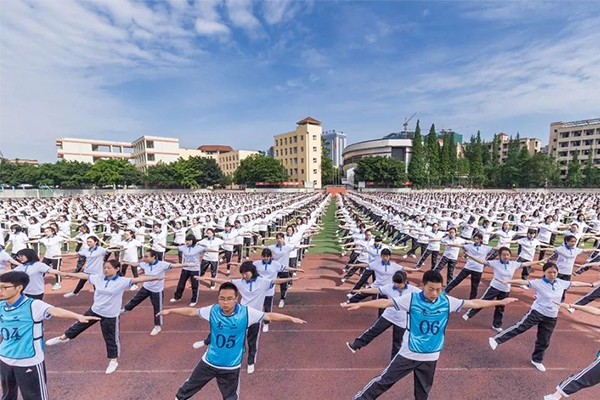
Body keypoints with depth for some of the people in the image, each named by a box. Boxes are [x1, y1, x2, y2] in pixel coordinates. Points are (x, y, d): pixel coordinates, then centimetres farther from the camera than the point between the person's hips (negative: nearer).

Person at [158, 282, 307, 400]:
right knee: (189, 386, 26)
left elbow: (269, 315, -21)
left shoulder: (246, 312, -24)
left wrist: (291, 318, -25)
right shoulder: (213, 310, -18)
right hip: (209, 361, 2)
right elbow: (192, 311, -4)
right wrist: (170, 311, 1)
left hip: (231, 366, -1)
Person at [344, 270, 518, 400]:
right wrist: (360, 304, -32)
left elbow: (474, 303, 2)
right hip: (409, 353, -2)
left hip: (431, 356, 3)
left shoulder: (447, 301, -9)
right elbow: (385, 302, -23)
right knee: (385, 380, 7)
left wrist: (499, 302, 6)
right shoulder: (411, 299, -19)